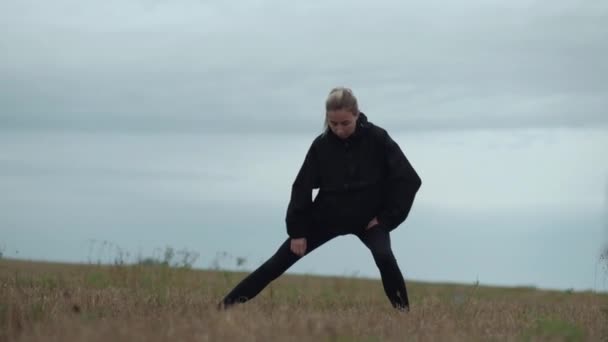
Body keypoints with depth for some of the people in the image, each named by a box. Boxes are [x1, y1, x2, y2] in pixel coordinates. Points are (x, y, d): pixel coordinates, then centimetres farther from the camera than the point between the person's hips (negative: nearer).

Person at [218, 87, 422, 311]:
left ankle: (403, 312, -16)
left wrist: (387, 217, -15)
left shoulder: (378, 139, -19)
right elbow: (302, 188, -6)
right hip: (327, 216, 2)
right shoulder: (321, 145, -13)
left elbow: (408, 180, -15)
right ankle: (230, 302, 4)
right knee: (281, 259, 0)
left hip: (368, 218, -2)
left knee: (384, 257, -31)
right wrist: (297, 231, -8)